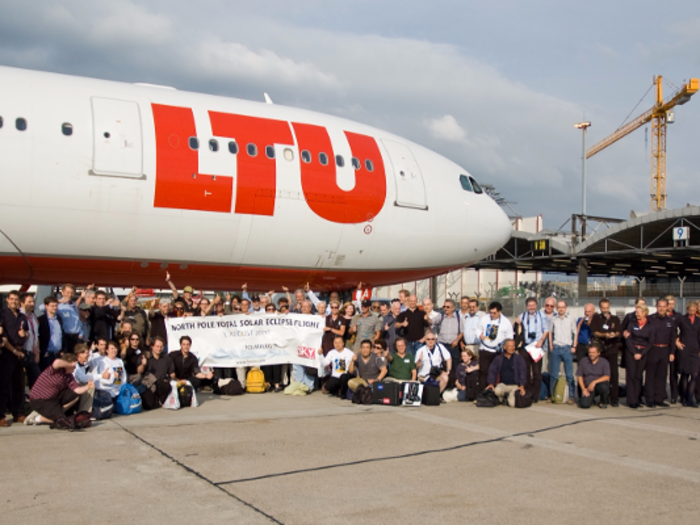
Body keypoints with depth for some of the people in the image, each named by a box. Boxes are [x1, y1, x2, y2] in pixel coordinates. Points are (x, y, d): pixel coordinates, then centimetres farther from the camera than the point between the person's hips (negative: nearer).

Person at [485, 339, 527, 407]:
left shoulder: (518, 358, 4)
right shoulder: (498, 358, 9)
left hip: (515, 385, -1)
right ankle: (502, 400, 1)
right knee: (497, 390, -35)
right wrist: (491, 383, -13)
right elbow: (492, 370, 2)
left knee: (512, 404, -26)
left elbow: (522, 372, -3)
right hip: (502, 384, 1)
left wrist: (522, 386, -17)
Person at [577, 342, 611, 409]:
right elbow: (579, 376, 8)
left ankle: (603, 402, -3)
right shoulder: (583, 361, 5)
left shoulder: (604, 362, 0)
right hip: (587, 388, 1)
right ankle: (591, 399, 16)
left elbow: (607, 377, -10)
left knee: (603, 386, -38)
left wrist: (594, 382, -21)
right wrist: (583, 389, -5)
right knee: (584, 404, -25)